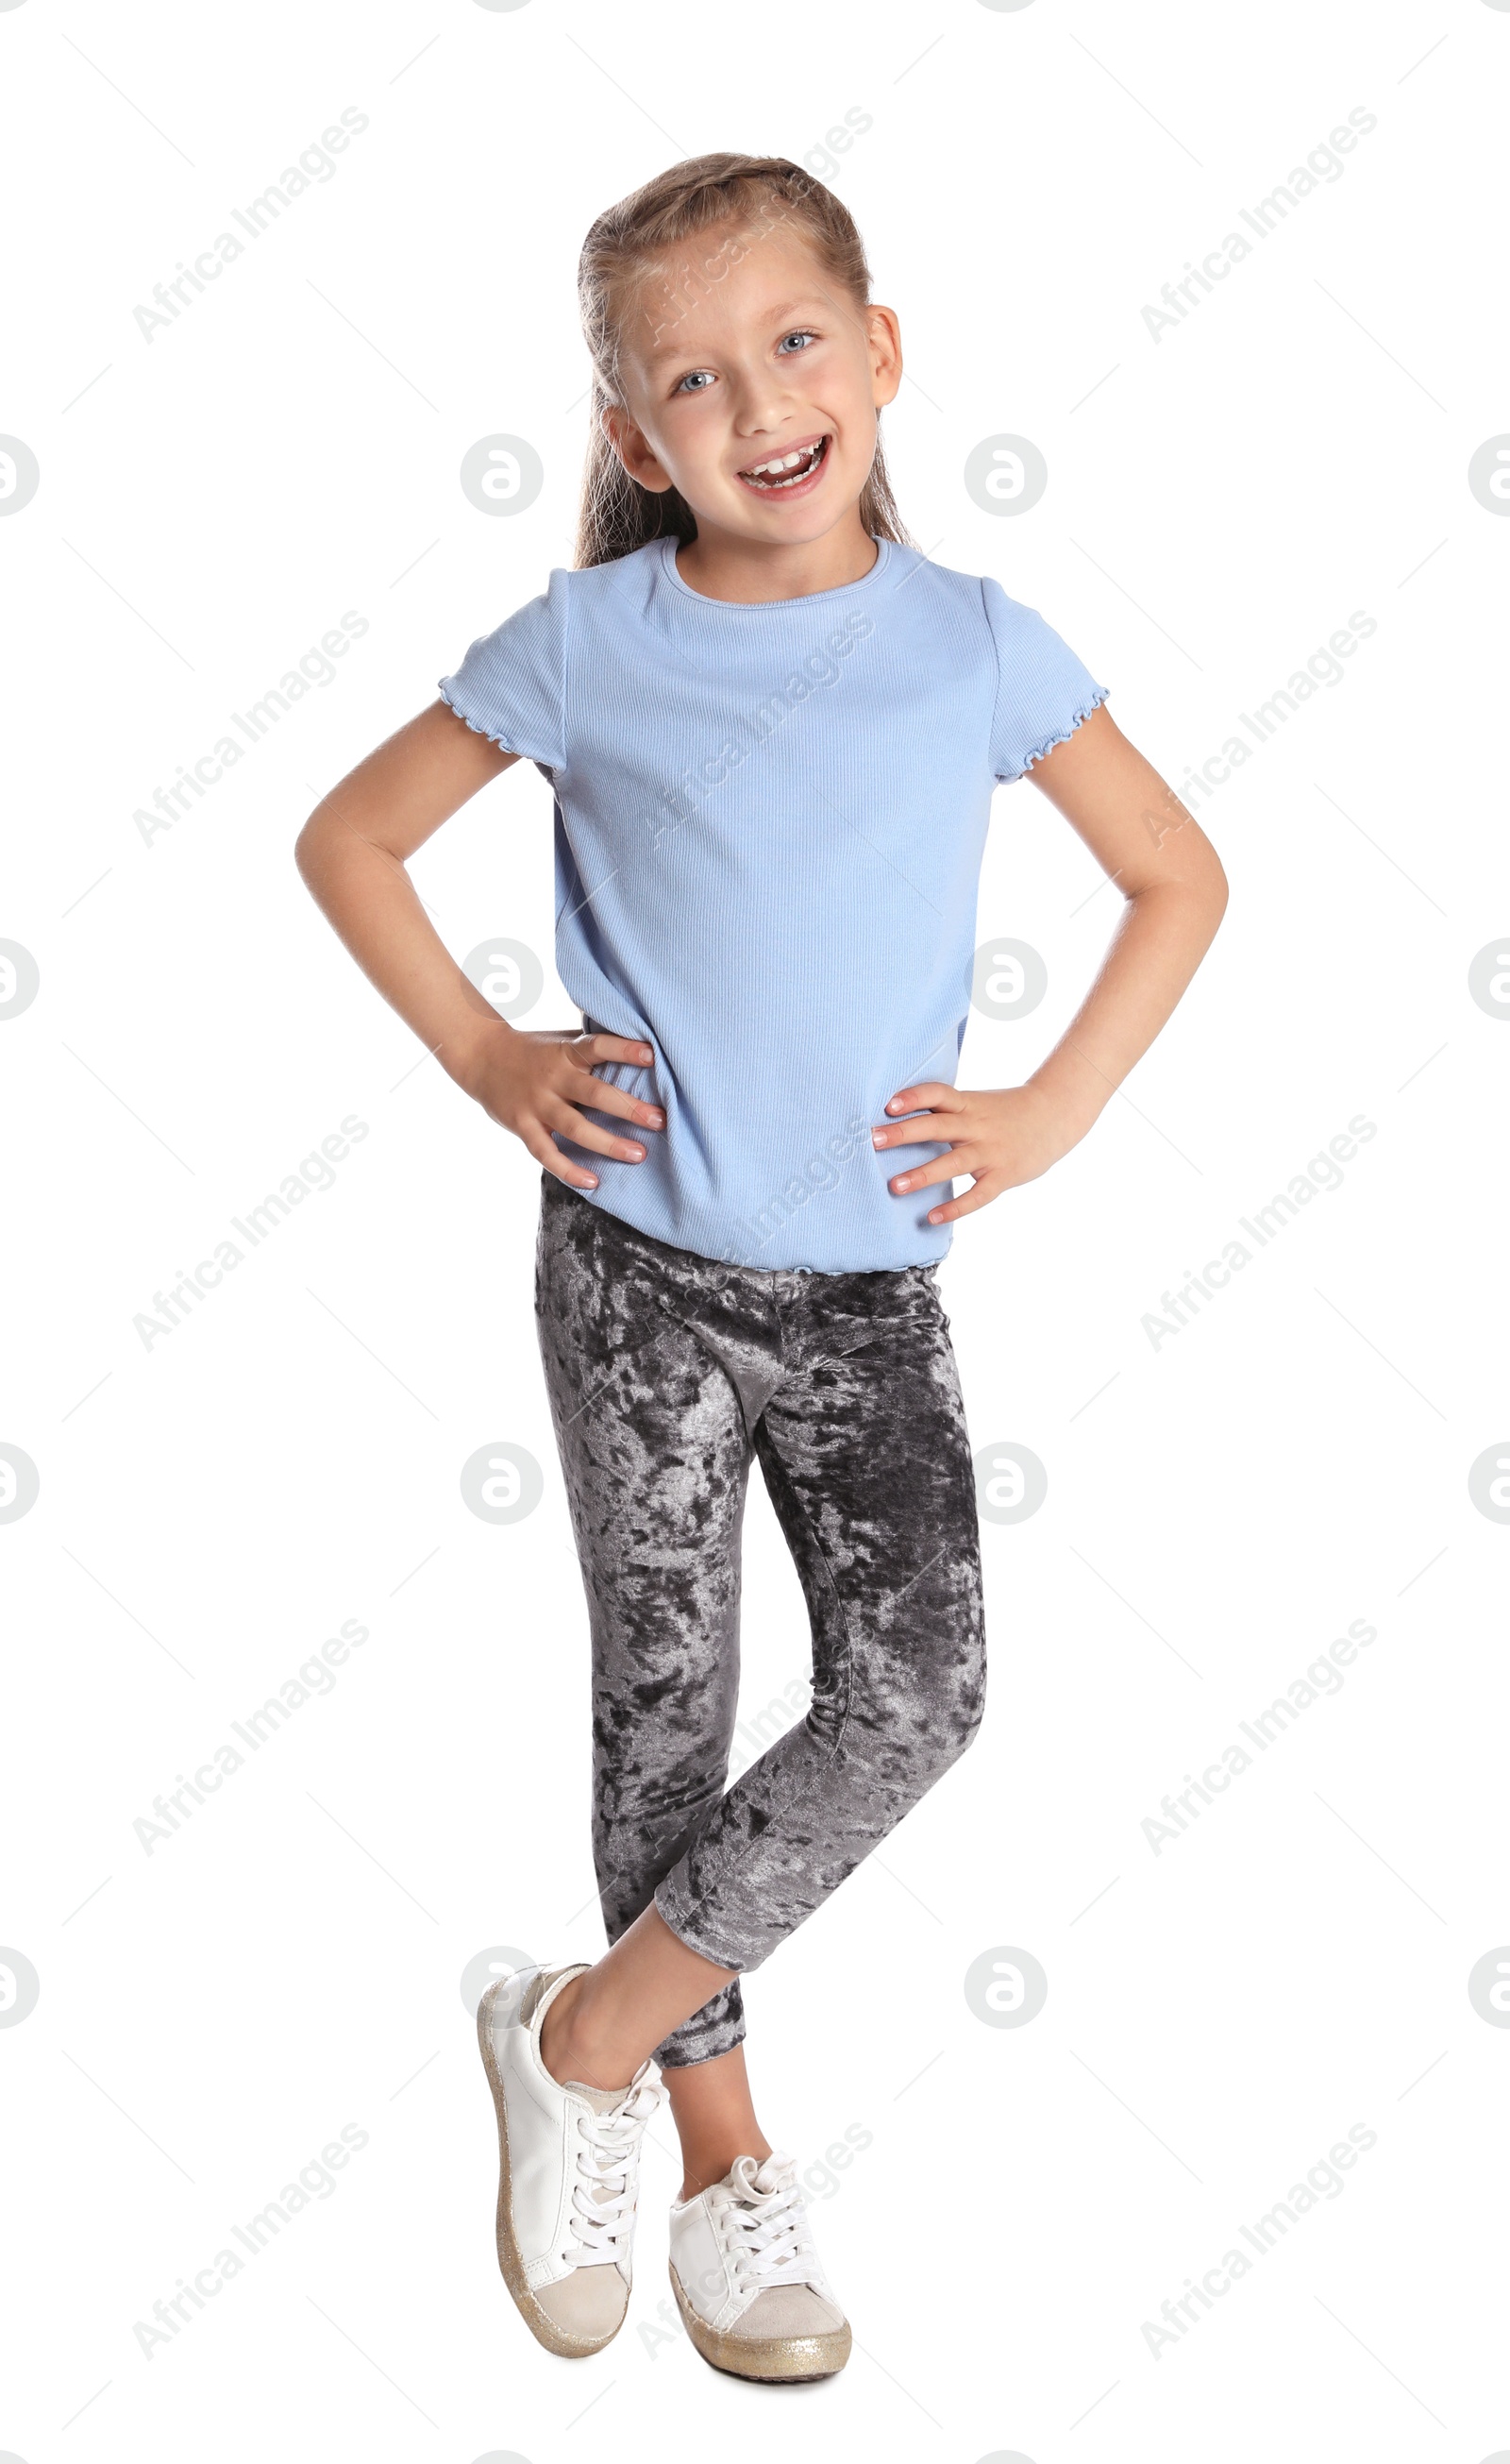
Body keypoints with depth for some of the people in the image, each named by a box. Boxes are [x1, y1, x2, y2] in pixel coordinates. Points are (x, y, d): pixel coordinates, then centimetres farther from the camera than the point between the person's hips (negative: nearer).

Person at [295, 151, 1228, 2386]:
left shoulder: (975, 641, -1)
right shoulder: (587, 644, -4)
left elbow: (1179, 877, 8)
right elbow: (351, 836, 7)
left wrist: (1049, 1115, -2)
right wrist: (487, 1060, -2)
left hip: (868, 1278, 1)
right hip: (637, 1259, -1)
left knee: (917, 1698, -7)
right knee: (666, 1700, 6)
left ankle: (580, 2036, 12)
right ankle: (720, 2147, 26)